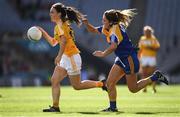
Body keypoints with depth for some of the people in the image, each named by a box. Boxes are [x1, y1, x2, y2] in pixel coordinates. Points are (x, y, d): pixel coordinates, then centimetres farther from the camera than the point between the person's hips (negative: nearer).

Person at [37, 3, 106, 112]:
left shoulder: (60, 25, -14)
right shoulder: (61, 25, 16)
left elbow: (64, 40, -30)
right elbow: (53, 42, 24)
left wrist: (59, 56, -36)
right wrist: (43, 32, 18)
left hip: (72, 57, -10)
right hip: (66, 58, 10)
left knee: (77, 85, 2)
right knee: (54, 81, -1)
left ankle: (100, 84, 15)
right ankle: (55, 106, -3)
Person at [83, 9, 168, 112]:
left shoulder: (116, 30, -26)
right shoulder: (107, 28, 2)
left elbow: (113, 46, -41)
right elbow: (94, 30, 13)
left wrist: (103, 54, -30)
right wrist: (87, 24, -6)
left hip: (130, 59, -9)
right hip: (121, 59, 9)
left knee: (133, 89, 3)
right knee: (110, 83, 0)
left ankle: (156, 77, 14)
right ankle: (113, 107, 8)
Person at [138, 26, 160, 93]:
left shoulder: (153, 39, 1)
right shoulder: (142, 39, 9)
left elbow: (157, 48, -4)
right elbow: (140, 49, 13)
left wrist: (150, 48, -18)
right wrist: (139, 57, 7)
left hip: (152, 57, -2)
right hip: (144, 57, 2)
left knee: (152, 72, -5)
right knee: (144, 73, -2)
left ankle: (154, 88, 1)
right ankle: (144, 87, 2)